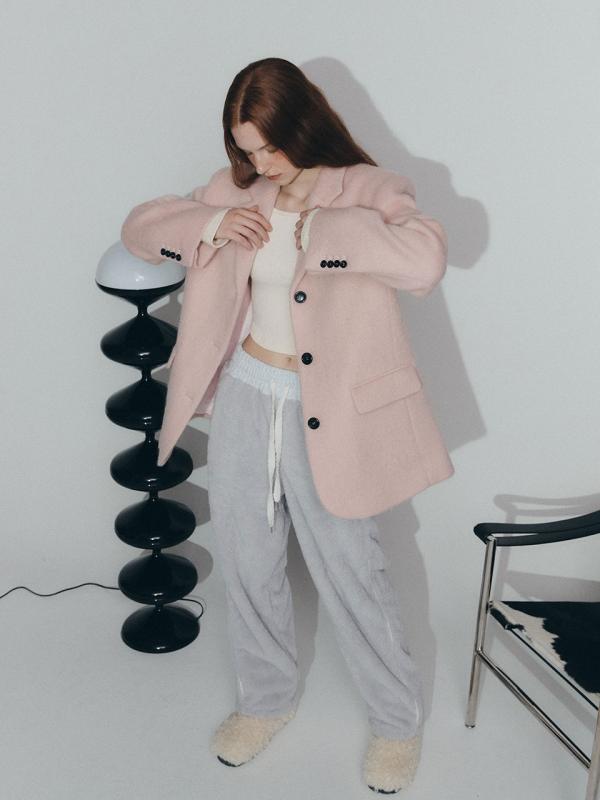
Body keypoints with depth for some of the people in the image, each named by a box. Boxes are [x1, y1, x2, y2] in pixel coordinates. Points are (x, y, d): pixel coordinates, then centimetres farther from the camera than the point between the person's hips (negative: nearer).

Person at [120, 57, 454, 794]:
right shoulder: (236, 190, 3)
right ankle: (267, 700, 42)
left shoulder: (367, 190, -12)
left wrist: (315, 226, -25)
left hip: (324, 418, -5)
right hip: (241, 400, 5)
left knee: (350, 574, 7)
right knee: (246, 565, 17)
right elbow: (139, 227, 9)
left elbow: (425, 258, -32)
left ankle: (397, 721, 31)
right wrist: (210, 226, -10)